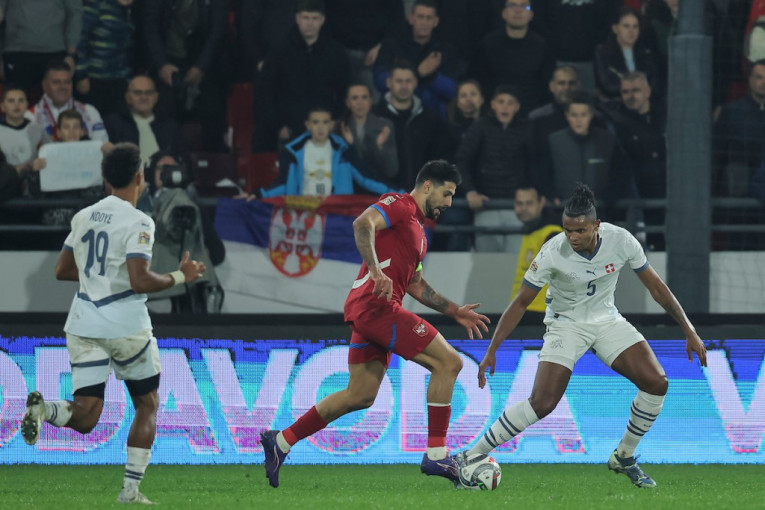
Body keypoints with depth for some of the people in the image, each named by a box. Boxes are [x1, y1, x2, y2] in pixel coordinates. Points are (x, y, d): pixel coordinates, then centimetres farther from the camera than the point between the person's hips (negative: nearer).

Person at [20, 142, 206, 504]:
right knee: (147, 405, 16)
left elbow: (62, 271, 17)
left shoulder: (83, 217, 9)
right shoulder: (137, 223, -11)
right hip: (125, 324, -5)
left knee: (85, 417, 2)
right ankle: (131, 489, 10)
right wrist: (179, 277, -5)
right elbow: (140, 281, -20)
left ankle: (44, 409, -30)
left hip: (83, 323, 5)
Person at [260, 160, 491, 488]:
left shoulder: (418, 230, 26)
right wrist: (376, 270, -32)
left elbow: (415, 285, 30)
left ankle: (281, 442, 17)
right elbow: (362, 223, -21)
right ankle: (436, 455, -13)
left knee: (361, 396, 13)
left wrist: (454, 311, 25)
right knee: (449, 362, -11)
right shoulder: (399, 205, -4)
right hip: (375, 305, -10)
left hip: (366, 312, 10)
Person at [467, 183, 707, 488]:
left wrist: (689, 331, -3)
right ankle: (471, 458, -11)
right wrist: (491, 351, -17)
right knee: (542, 403, -21)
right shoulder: (553, 253, -24)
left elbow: (655, 286, -4)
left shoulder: (620, 241, -18)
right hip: (565, 324, -4)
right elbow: (521, 303, -14)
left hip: (607, 321, 4)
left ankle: (624, 457, 7)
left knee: (656, 383, -13)